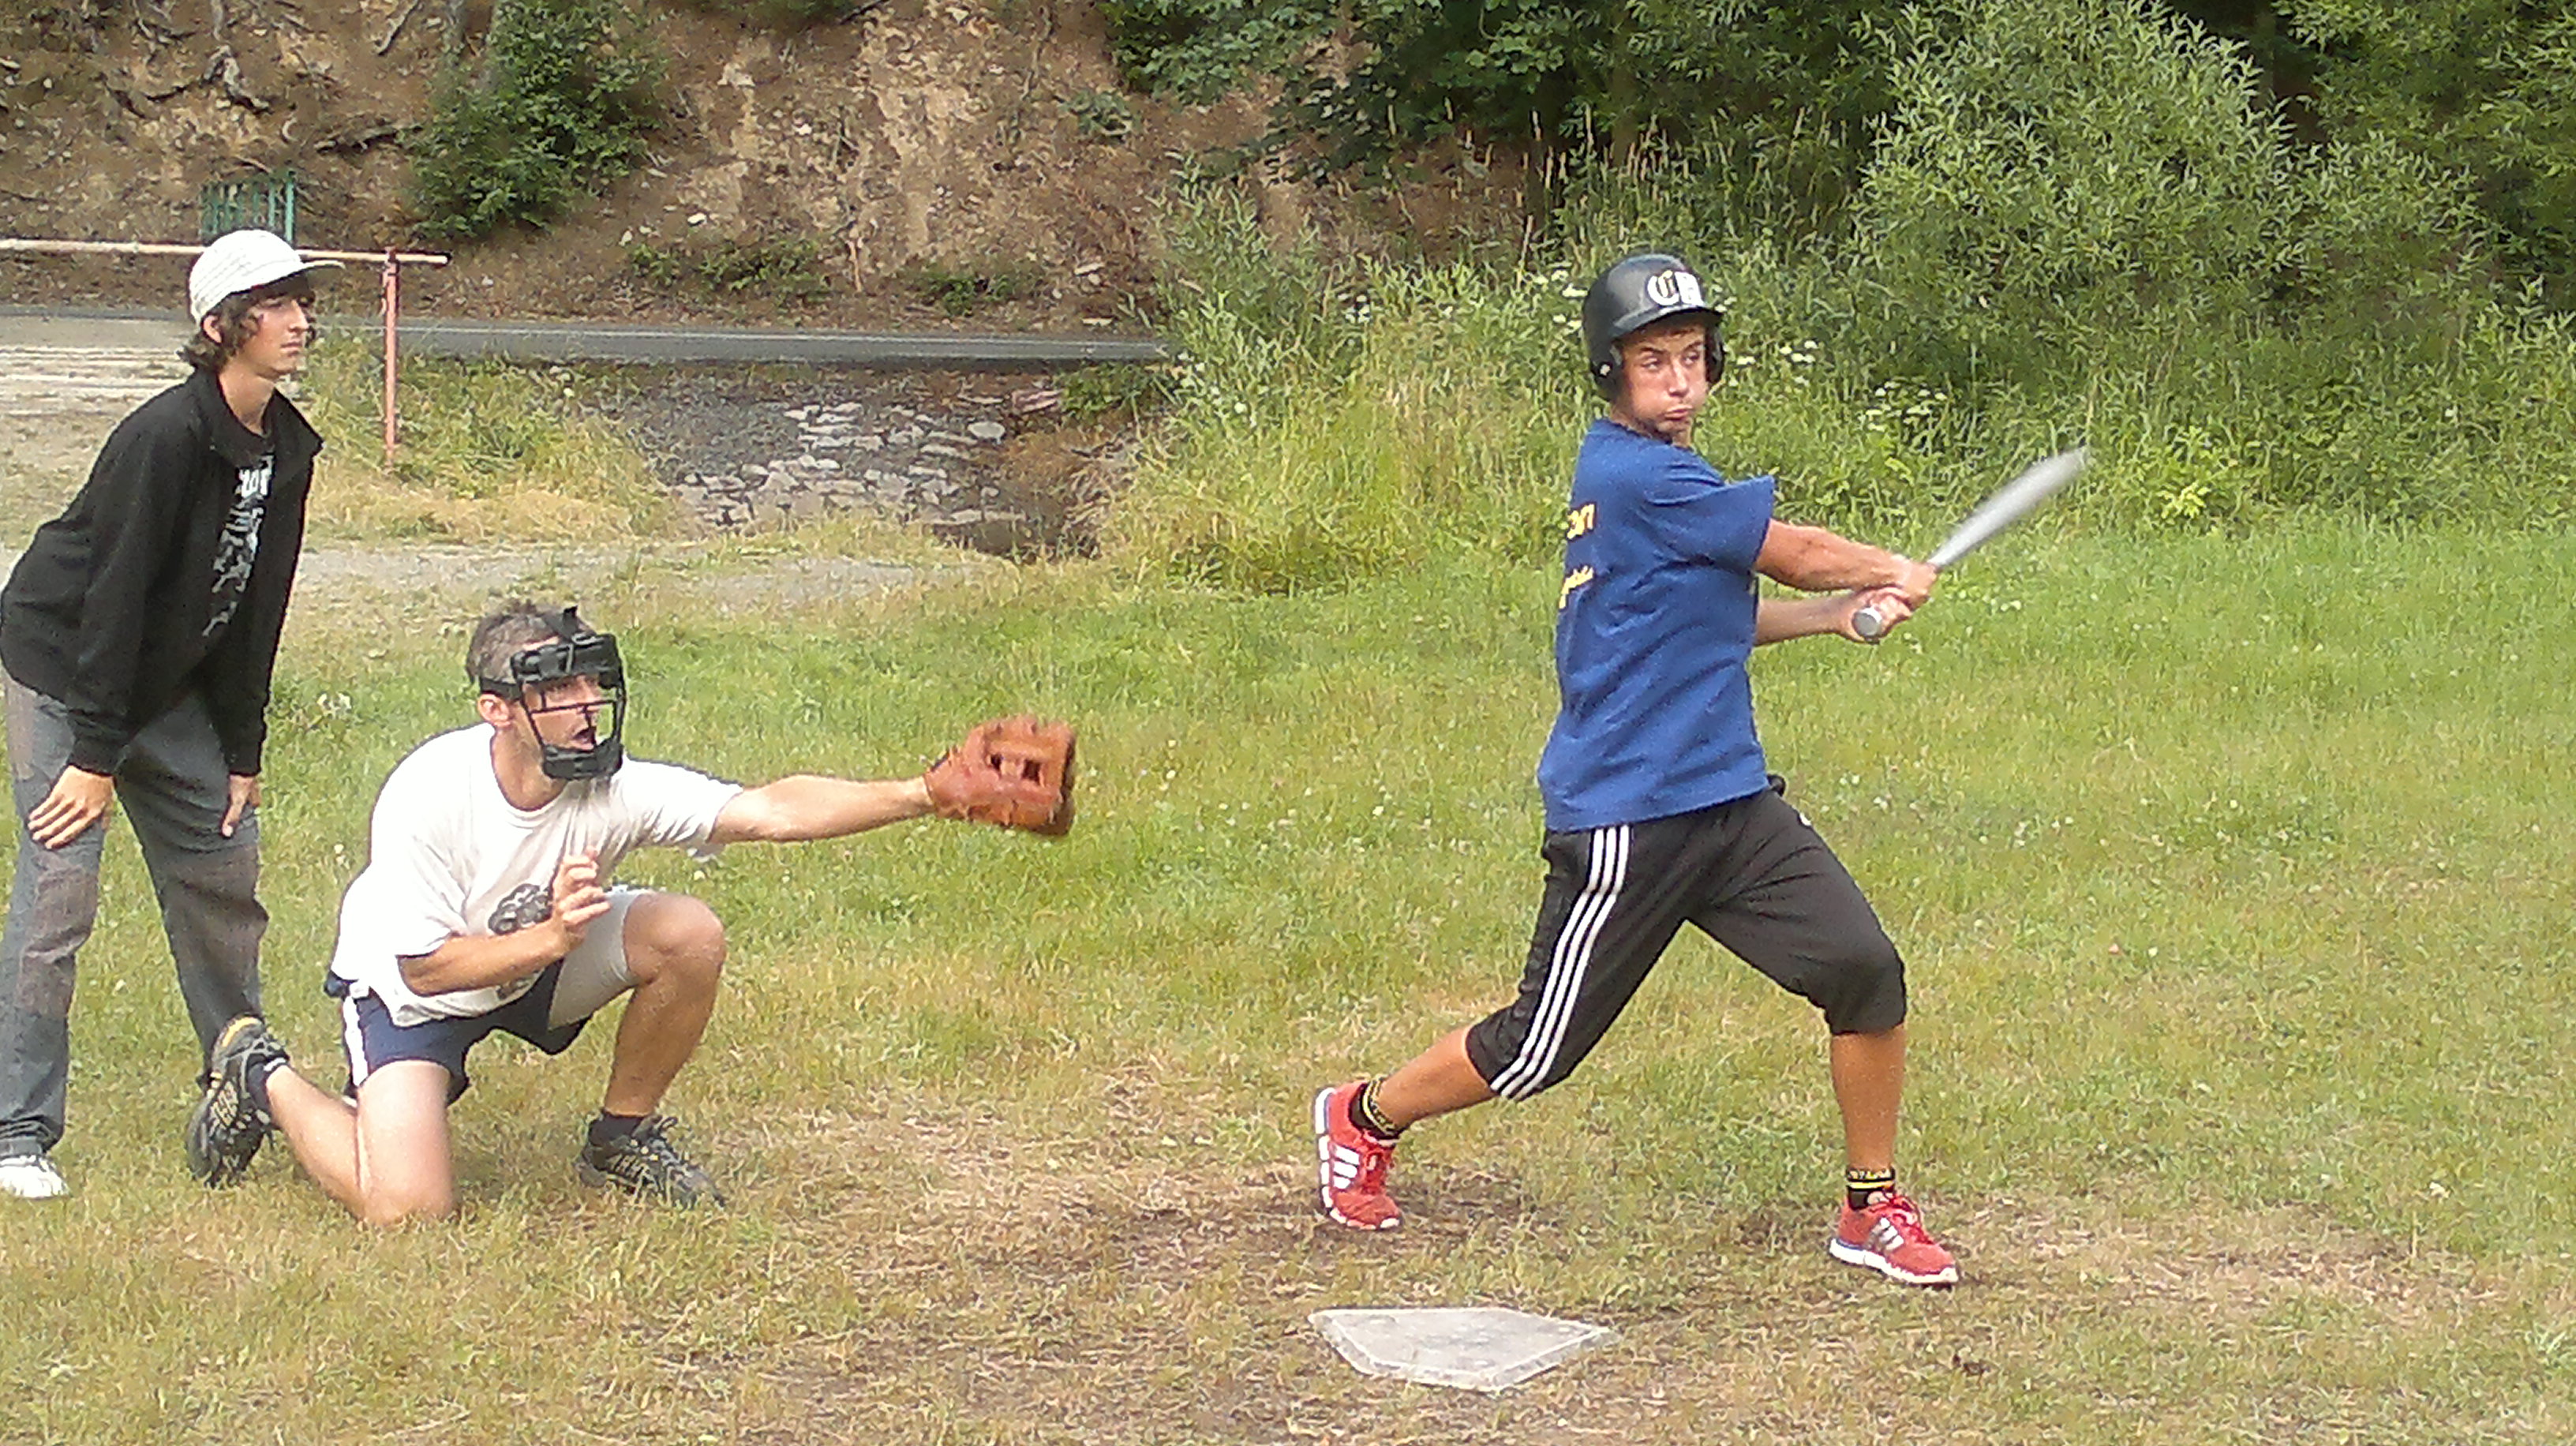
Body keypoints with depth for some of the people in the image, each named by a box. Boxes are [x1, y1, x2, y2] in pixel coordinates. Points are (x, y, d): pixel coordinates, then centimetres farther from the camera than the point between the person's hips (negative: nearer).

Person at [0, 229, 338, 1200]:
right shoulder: (166, 436, -25)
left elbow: (255, 611, 6)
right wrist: (97, 753, -23)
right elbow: (111, 597, -24)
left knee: (224, 867, 9)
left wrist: (243, 754, 5)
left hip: (168, 684, 8)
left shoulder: (288, 448, -1)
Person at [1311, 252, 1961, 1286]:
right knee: (1540, 1050, 3)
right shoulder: (1637, 476, -17)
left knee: (1866, 972, -4)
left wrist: (1838, 614, 10)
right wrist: (1897, 574, 11)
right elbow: (1798, 554, -9)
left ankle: (1872, 1211, 10)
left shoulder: (1650, 474, 13)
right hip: (1626, 822, -9)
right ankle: (1364, 1119, 29)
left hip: (1731, 802, 9)